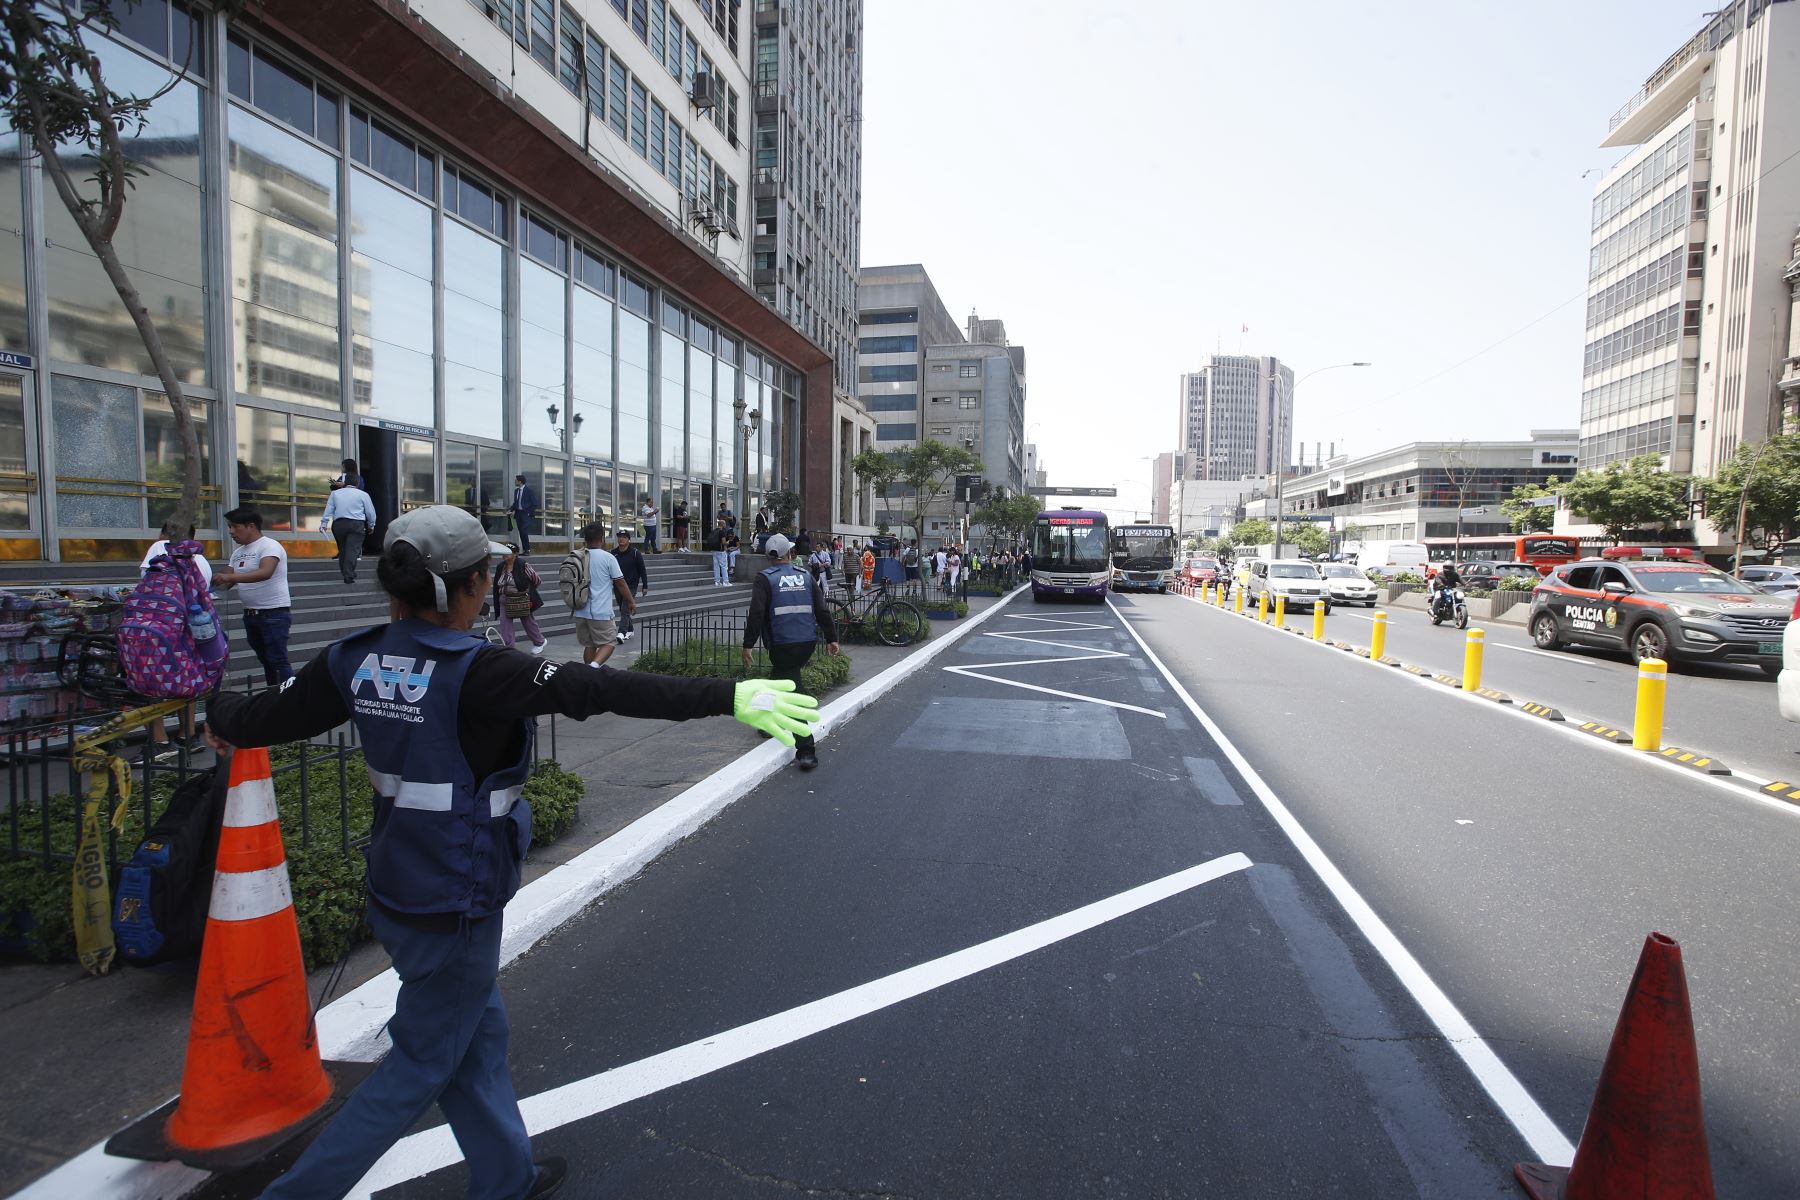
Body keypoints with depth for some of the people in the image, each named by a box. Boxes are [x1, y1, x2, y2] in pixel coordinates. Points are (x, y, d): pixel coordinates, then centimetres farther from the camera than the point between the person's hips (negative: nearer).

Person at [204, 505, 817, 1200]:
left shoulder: (357, 660, -4)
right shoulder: (475, 672, -27)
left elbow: (272, 716, 9)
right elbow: (602, 691, -36)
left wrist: (224, 718, 34)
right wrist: (730, 696, -38)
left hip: (396, 889, 8)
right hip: (454, 908, -8)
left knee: (479, 1034, 24)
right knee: (421, 1067, 16)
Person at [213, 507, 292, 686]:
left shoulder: (269, 546, -12)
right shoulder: (238, 551, 14)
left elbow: (265, 572, -30)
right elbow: (229, 581, 16)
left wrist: (230, 577, -36)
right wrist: (215, 581, -4)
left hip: (274, 613, -9)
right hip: (250, 613, 9)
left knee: (278, 661, -9)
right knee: (265, 660, 13)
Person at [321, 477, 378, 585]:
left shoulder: (335, 493, 13)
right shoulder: (363, 494, 5)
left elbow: (328, 510, 8)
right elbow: (370, 512, 7)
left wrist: (323, 524, 10)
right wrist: (371, 526, 20)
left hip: (338, 524, 3)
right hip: (356, 524, -3)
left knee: (342, 549, 17)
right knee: (353, 550, -8)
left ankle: (345, 573, 23)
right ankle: (349, 576, -15)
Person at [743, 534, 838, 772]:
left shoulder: (764, 578, -3)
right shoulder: (805, 576, 10)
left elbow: (756, 614, -14)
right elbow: (822, 610, 7)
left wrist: (748, 645, -13)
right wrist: (832, 638, 12)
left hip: (782, 644, -5)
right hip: (808, 641, 5)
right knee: (781, 680, 27)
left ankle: (806, 751, -4)